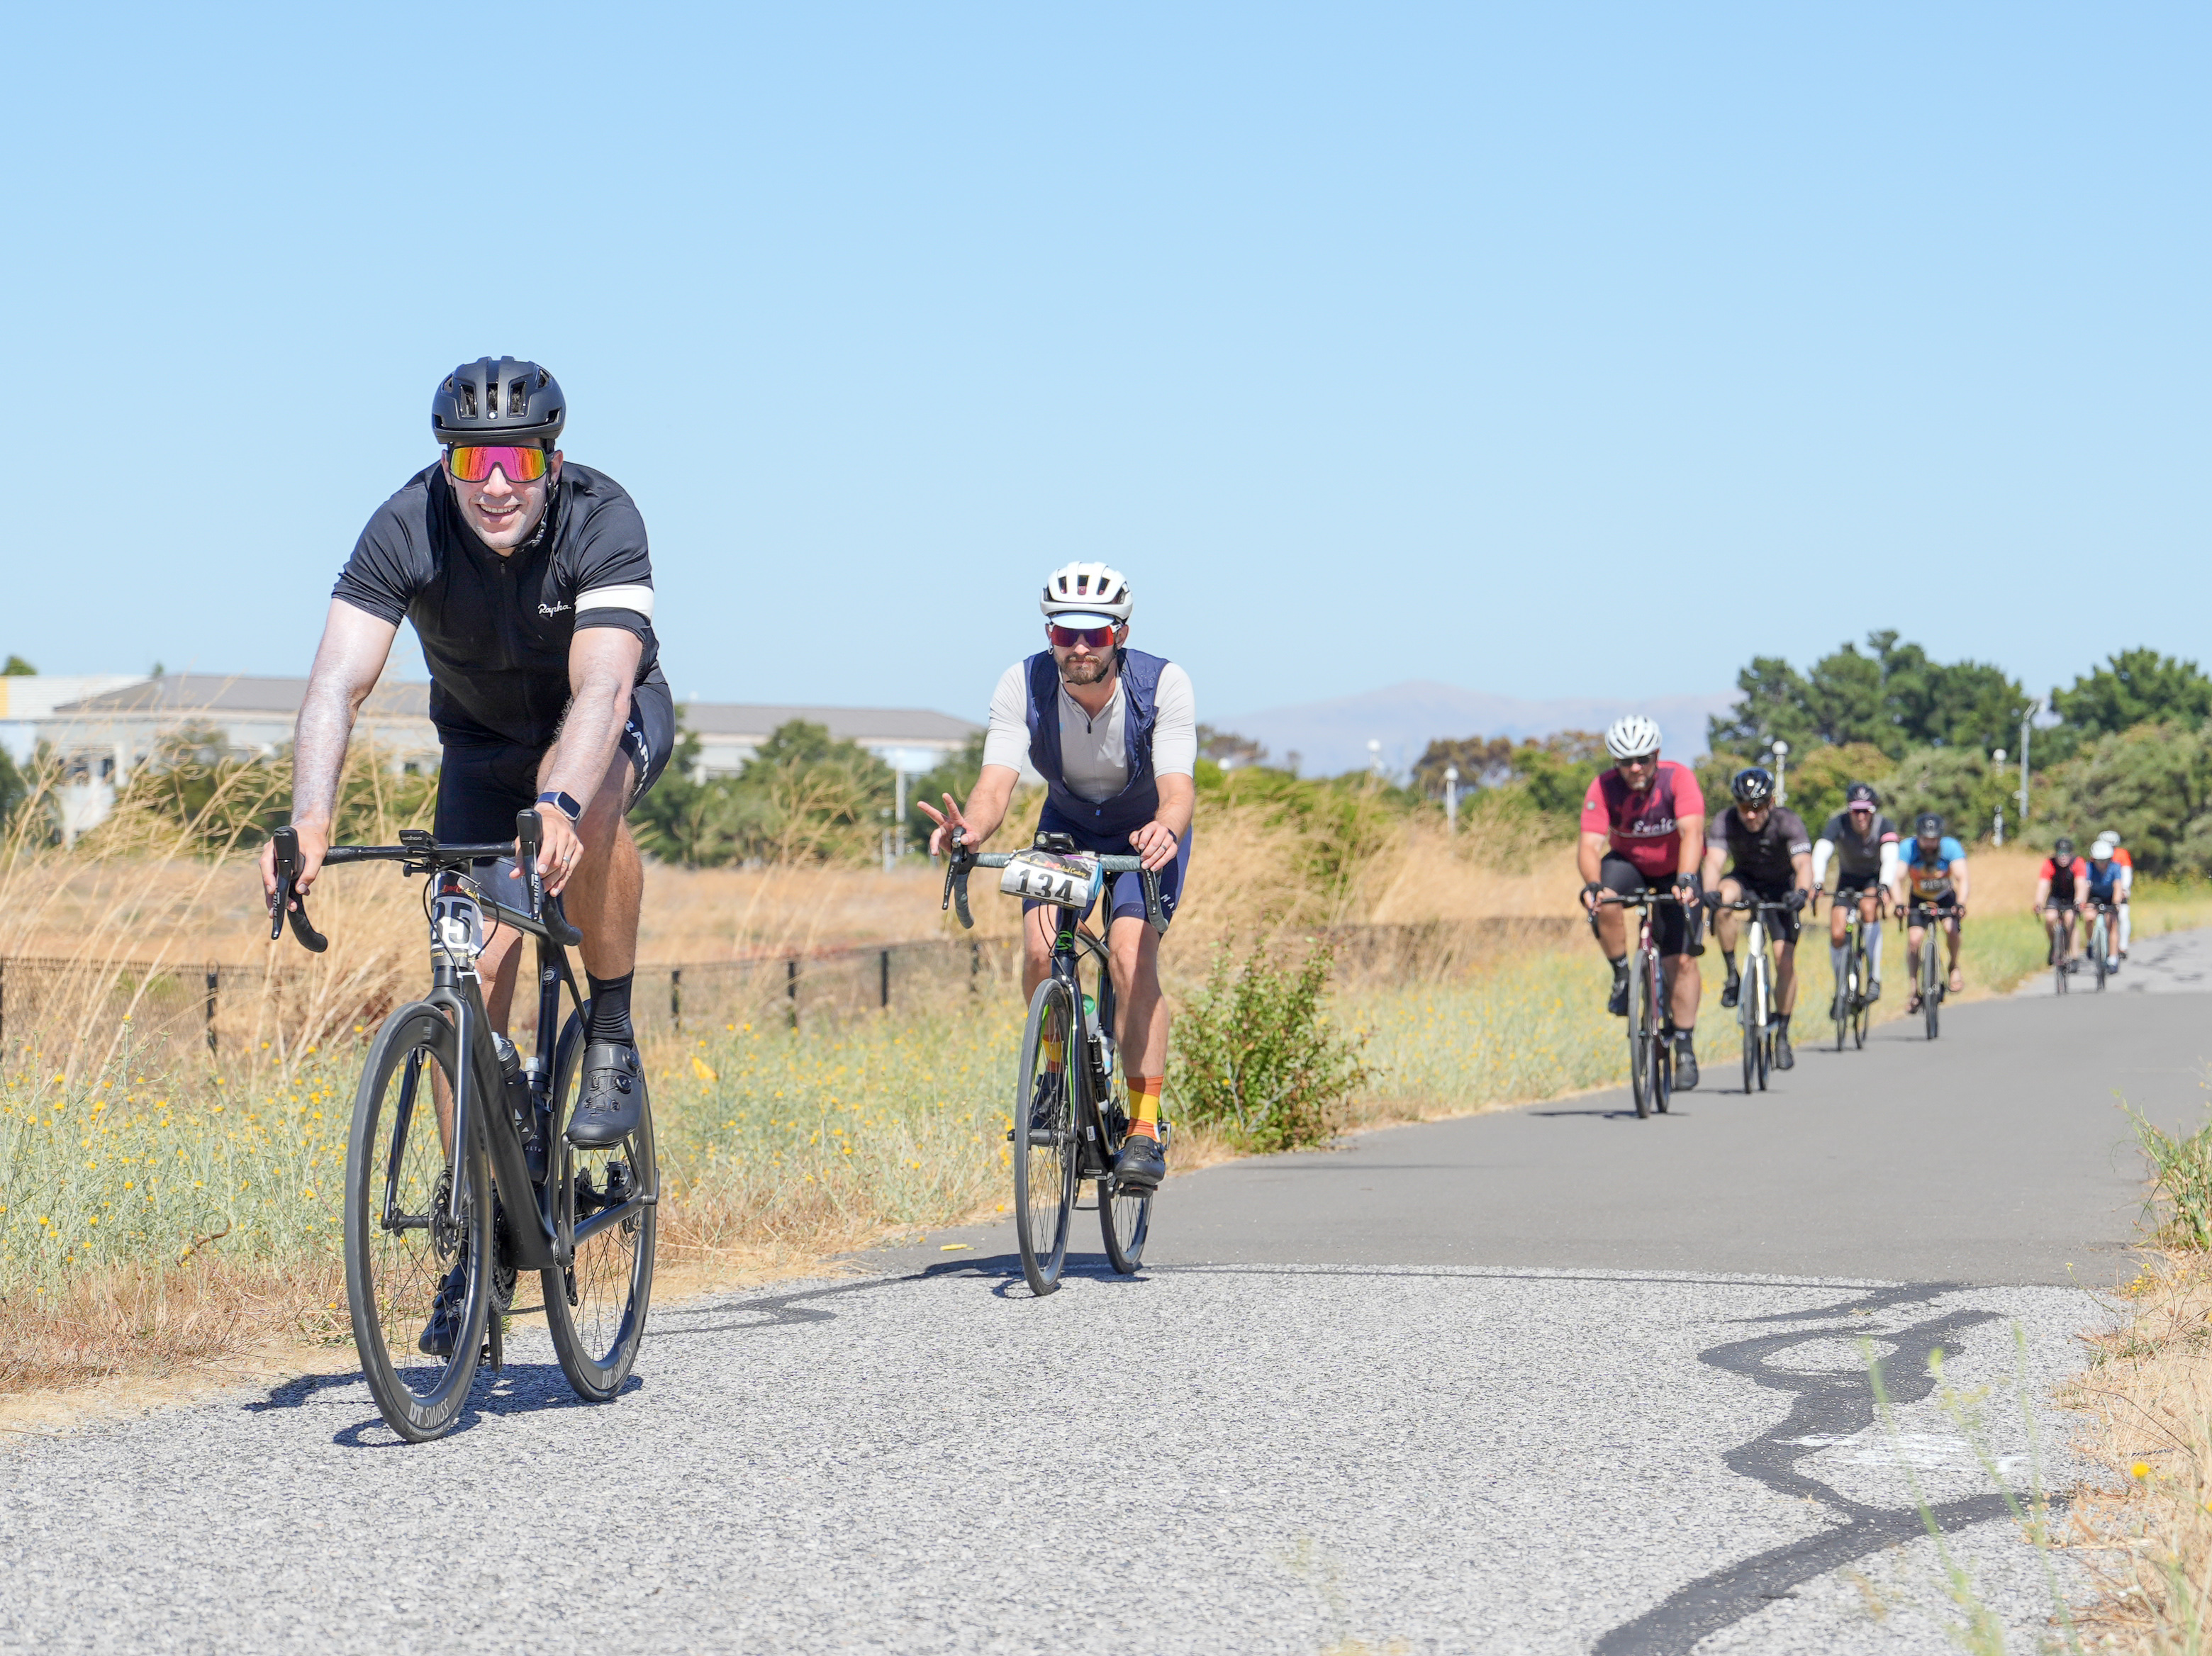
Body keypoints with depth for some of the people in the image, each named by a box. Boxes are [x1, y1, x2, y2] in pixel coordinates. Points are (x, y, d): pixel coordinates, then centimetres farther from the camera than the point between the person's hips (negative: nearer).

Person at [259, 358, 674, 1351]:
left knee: (582, 799, -39)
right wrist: (309, 816, -53)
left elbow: (600, 685, -45)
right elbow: (339, 682, -36)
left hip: (615, 719, -2)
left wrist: (556, 805, -64)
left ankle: (612, 1036, -17)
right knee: (472, 968, -11)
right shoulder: (405, 531, -27)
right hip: (482, 736, 2)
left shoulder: (601, 521, -32)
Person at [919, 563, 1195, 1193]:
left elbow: (1179, 786, -40)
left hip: (1147, 832, -2)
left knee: (1132, 953, -24)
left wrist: (1165, 831, -63)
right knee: (1041, 949, -21)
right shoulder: (1024, 686, -26)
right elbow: (996, 782, -35)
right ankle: (1060, 1070, 7)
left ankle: (1144, 1129, -18)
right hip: (1066, 826, 2)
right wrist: (971, 828, -57)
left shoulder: (1163, 685, -30)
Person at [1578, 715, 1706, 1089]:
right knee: (1605, 906, -33)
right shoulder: (1604, 788, -23)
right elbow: (1590, 845, -31)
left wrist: (1685, 880, -57)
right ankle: (1622, 977, -9)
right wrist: (1592, 885, -51)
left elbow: (1692, 833, -40)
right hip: (1629, 863, 1)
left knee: (1681, 959, -12)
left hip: (1675, 872, -1)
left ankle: (1685, 1048, 0)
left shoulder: (1679, 779, -28)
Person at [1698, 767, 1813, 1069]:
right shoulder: (1725, 822, -24)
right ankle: (1732, 974, -19)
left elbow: (1803, 864, -40)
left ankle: (1782, 1035, 4)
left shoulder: (1787, 822, -27)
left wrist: (1801, 892, -61)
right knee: (1724, 900, -35)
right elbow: (1714, 861, -38)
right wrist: (1710, 891, -59)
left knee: (1785, 959, -13)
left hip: (1780, 887, -1)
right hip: (1745, 880, 1)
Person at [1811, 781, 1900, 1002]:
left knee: (1869, 909, -32)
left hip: (1874, 879, -2)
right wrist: (1818, 883, -54)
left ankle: (1874, 978, -24)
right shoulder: (1839, 824, -24)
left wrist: (1884, 886, -58)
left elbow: (1890, 858, -39)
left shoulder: (1885, 826, -25)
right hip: (1848, 878, 2)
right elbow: (1821, 852, -37)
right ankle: (1841, 988, 13)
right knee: (1837, 934, -12)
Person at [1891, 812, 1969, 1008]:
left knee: (1951, 927, -27)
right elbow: (1897, 878, -34)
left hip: (1945, 898, 0)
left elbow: (1961, 879, -35)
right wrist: (1900, 904, -51)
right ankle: (1915, 989, -5)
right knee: (1913, 939, -18)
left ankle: (1954, 967, 0)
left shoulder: (1951, 847, -27)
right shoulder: (1908, 849, -27)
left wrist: (1960, 904, -52)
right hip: (1919, 899, 0)